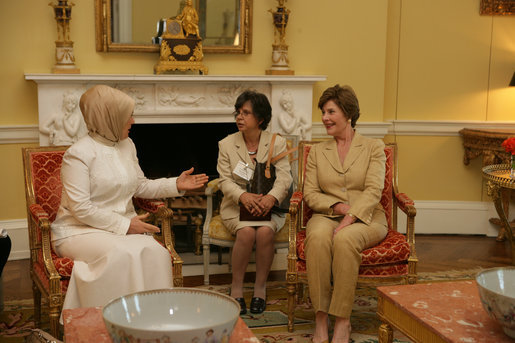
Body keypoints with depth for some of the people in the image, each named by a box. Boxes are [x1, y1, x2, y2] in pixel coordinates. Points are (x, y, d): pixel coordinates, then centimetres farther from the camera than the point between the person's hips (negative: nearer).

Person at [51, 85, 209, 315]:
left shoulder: (127, 145, 12)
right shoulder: (78, 154, -12)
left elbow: (141, 186, 22)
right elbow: (80, 208, -17)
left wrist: (175, 185, 8)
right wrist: (124, 225, -18)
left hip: (125, 225, 6)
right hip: (80, 230, -6)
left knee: (154, 253, -25)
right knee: (123, 255, -35)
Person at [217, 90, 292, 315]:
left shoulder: (277, 143, 4)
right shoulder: (226, 144, 6)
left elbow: (284, 178, -8)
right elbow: (225, 181, -2)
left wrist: (271, 197, -30)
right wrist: (244, 196, -24)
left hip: (268, 206, 0)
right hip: (236, 205, 0)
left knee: (265, 231, -31)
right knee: (246, 231, -31)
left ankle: (260, 288, -12)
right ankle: (236, 289, -14)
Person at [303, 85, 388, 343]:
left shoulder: (373, 147, 8)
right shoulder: (317, 151, 17)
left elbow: (373, 190, -6)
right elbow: (310, 193, 7)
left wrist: (350, 218, -22)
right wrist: (336, 206, -13)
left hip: (365, 218, -2)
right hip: (327, 215, 2)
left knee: (345, 239, -37)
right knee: (317, 236, -34)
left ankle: (342, 321, -30)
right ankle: (320, 317, -31)